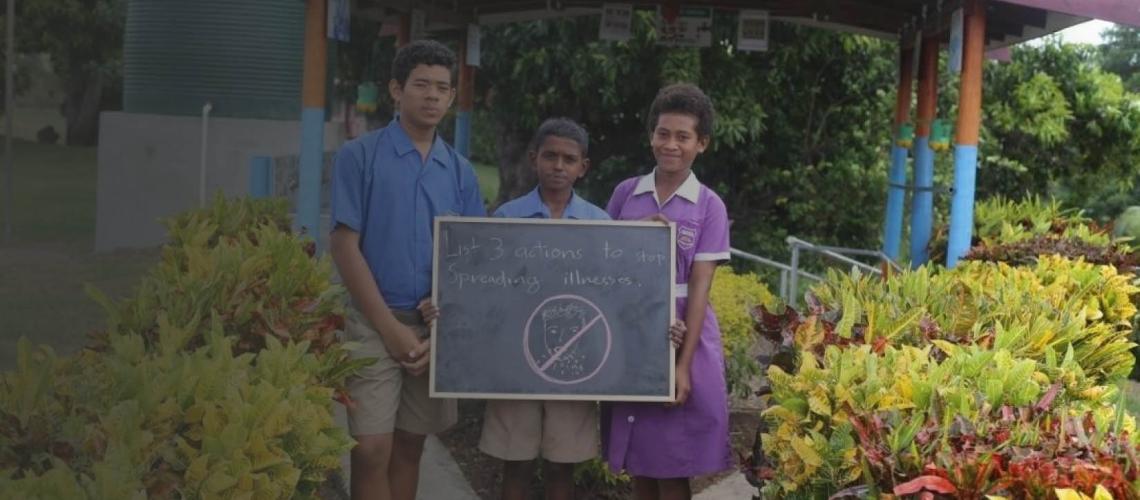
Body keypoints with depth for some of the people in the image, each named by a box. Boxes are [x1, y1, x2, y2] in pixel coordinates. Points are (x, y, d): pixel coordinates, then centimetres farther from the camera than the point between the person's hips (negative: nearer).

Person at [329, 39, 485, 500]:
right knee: (372, 450, -7)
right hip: (376, 323, -4)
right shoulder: (360, 156, -3)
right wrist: (391, 327, -11)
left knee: (410, 447, 12)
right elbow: (344, 246, -8)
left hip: (438, 327, 4)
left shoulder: (460, 172, 8)